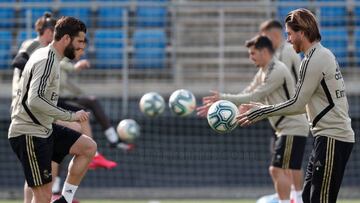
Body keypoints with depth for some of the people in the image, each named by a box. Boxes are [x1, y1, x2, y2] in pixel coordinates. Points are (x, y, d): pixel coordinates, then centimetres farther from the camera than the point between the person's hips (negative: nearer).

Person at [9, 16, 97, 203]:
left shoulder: (44, 55, 14)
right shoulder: (48, 61, -18)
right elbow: (35, 100, -29)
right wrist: (71, 116, -24)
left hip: (45, 130, 10)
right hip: (29, 134, -10)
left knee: (89, 147, 8)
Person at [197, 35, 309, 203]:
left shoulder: (277, 71, -17)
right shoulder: (263, 72, 16)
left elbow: (253, 98, -20)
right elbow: (246, 95, 13)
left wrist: (223, 98, -18)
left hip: (293, 128, -11)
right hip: (285, 128, 11)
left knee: (280, 170, -12)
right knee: (275, 170, 12)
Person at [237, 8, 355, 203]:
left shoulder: (314, 60, -15)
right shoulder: (323, 54, 17)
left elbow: (297, 104, -16)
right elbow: (304, 104, 20)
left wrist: (260, 113, -8)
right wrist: (263, 109, 17)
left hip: (332, 139, -10)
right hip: (326, 137, 10)